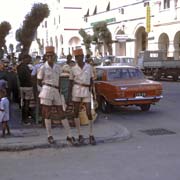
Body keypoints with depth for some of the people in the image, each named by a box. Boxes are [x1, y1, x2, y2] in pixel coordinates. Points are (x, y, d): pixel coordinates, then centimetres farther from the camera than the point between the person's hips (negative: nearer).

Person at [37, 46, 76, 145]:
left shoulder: (58, 67, 8)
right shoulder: (43, 68, -4)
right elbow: (39, 82, 4)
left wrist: (59, 90, 8)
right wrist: (47, 86, 4)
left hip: (56, 92, 4)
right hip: (46, 92, -4)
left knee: (62, 114, 3)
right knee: (48, 114, 3)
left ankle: (69, 136, 6)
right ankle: (49, 136, 16)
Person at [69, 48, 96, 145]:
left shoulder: (89, 67, 2)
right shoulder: (73, 69, 2)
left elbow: (91, 80, 11)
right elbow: (71, 82, 7)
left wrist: (90, 89, 5)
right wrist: (70, 95, 2)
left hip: (86, 91, -1)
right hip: (76, 91, 1)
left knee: (89, 113, -5)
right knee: (76, 112, 3)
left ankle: (91, 135, 6)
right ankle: (80, 135, 13)